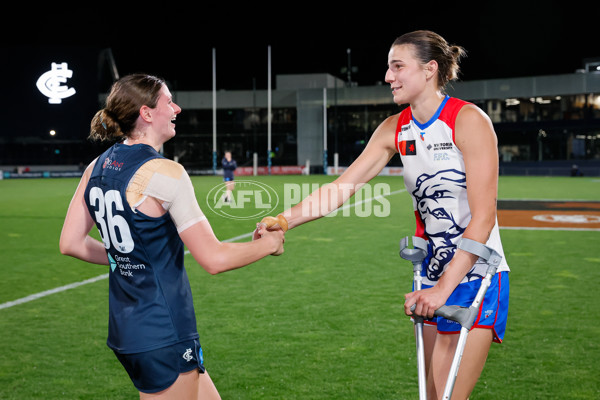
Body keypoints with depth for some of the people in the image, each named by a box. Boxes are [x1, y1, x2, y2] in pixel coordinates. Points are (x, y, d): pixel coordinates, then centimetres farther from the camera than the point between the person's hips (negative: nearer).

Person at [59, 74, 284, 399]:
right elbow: (214, 259, -20)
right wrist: (269, 243, -3)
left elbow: (70, 243, 11)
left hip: (125, 330, 9)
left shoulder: (98, 167, 6)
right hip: (163, 338, -9)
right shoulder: (164, 173, -19)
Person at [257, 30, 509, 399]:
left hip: (477, 277, -6)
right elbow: (344, 186, 1)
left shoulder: (469, 121, -15)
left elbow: (483, 218, -20)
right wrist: (286, 219, -14)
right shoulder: (395, 129, 5)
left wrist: (444, 288, -24)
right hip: (433, 278, 6)